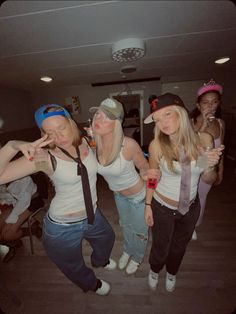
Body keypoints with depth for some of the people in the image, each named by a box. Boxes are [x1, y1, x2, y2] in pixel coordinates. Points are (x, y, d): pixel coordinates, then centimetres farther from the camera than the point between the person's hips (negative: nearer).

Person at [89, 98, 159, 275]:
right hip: (118, 194, 5)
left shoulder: (128, 144, -33)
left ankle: (137, 257, 58)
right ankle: (127, 250, 65)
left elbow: (144, 168, -17)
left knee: (139, 231, 22)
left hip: (138, 194, -4)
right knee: (125, 225, 32)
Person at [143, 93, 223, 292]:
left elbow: (208, 180, -5)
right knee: (160, 247, 22)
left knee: (179, 246, 29)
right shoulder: (157, 145, -22)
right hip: (162, 208, -2)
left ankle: (171, 273, 64)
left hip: (191, 207, 3)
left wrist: (211, 166, -26)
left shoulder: (204, 139, -16)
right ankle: (154, 270, 60)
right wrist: (147, 205, -2)